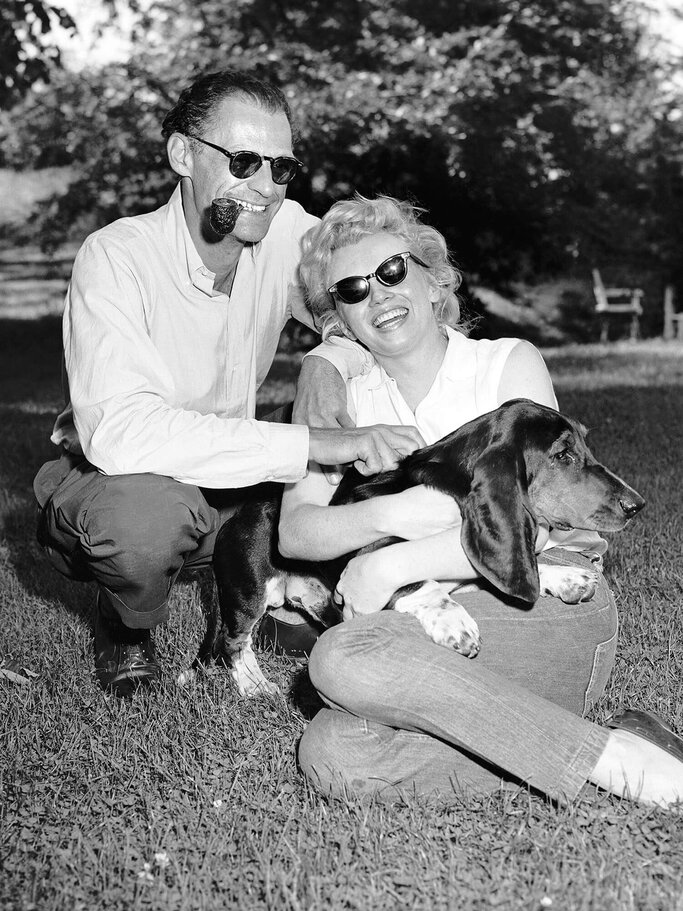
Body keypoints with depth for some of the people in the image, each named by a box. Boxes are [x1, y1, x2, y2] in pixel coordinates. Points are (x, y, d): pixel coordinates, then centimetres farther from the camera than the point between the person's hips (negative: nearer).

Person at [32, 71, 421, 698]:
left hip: (231, 485, 5)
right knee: (147, 508, -38)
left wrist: (329, 363, -24)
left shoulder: (288, 232, -12)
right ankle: (127, 624, -2)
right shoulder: (117, 258, -26)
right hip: (107, 484, -5)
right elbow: (118, 431, -40)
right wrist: (318, 443, -44)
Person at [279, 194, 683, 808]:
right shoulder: (351, 400, 14)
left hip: (549, 604, -5)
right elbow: (293, 531, 1)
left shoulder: (510, 364, 1)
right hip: (442, 629, 5)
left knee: (345, 658, -29)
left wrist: (392, 564, -16)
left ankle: (611, 757, -22)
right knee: (331, 756, -24)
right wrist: (389, 514, -18)